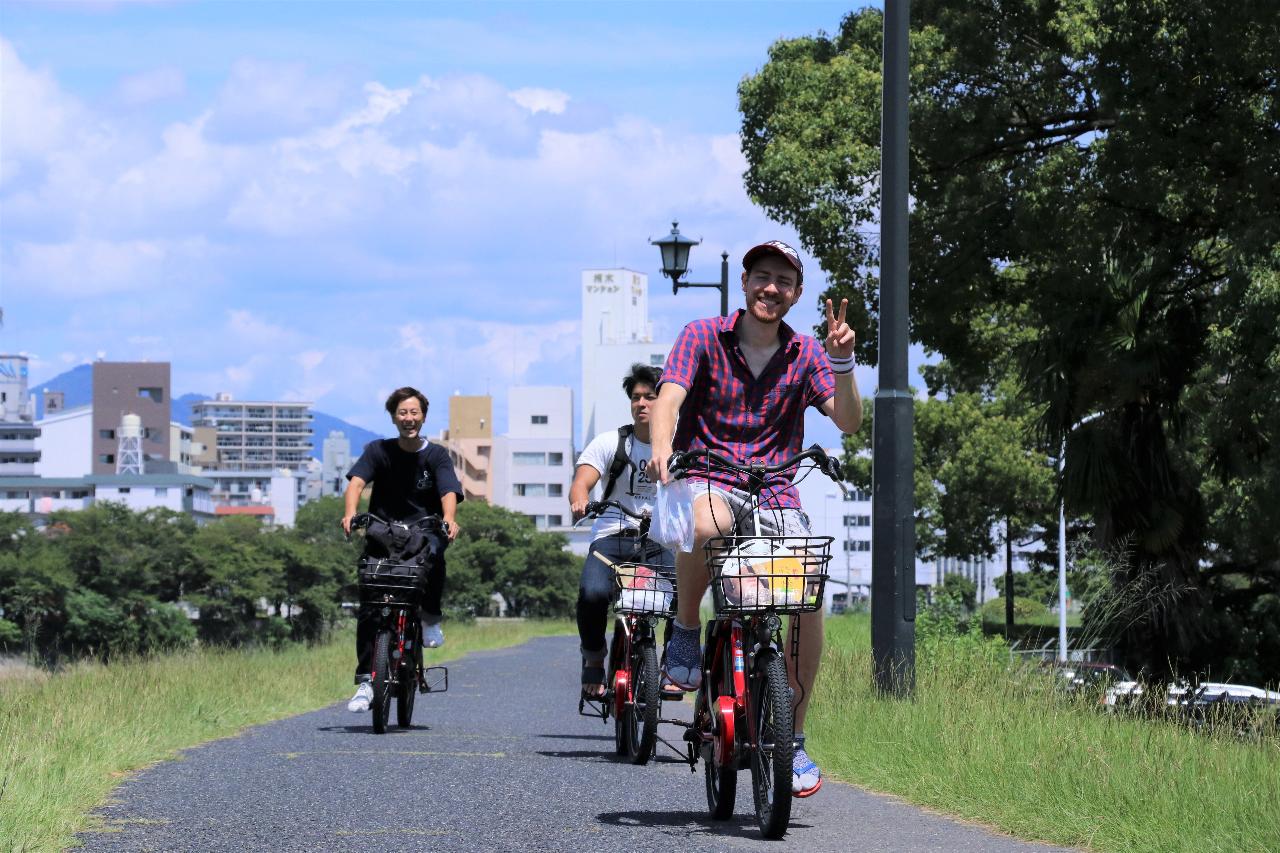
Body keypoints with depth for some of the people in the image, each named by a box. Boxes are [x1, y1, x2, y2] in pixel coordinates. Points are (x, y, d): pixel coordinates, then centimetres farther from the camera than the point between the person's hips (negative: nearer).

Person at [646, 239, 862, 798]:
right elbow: (669, 398, -14)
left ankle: (794, 737, -4)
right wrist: (661, 448, -35)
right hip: (705, 479, -3)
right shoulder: (703, 338, 2)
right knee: (707, 523, -40)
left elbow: (848, 421, -4)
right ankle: (685, 632, -13)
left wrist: (842, 362, -21)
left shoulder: (805, 356, 7)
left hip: (775, 495, 3)